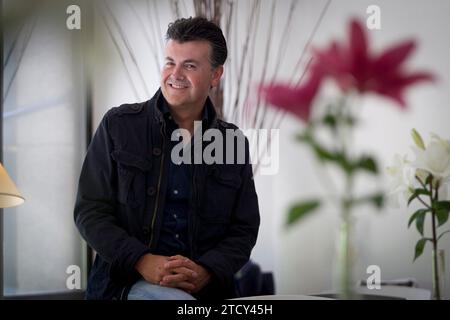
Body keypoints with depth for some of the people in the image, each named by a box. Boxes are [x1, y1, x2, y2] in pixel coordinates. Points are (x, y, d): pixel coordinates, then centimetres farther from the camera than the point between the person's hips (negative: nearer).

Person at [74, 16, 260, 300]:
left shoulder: (233, 142, 8)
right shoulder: (118, 125, 3)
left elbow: (244, 230, 9)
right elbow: (90, 211, 0)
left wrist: (206, 272, -10)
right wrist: (142, 261, -14)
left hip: (205, 287, 3)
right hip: (128, 281, -3)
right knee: (176, 299, -33)